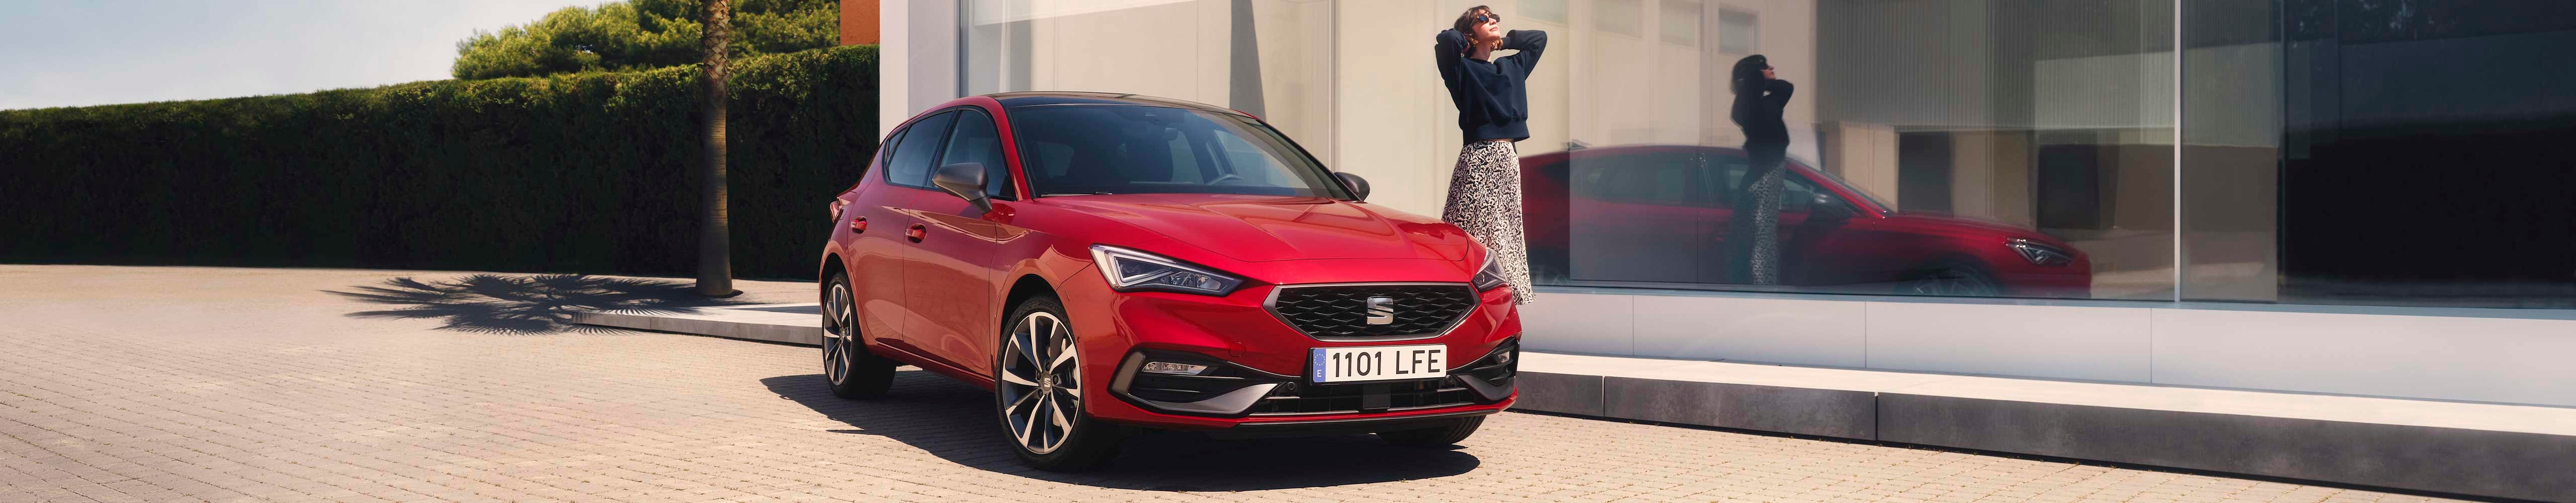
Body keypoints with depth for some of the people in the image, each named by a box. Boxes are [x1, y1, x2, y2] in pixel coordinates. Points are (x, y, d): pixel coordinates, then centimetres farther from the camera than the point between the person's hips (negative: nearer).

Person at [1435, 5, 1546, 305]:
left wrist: (1501, 41, 19)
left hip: (1508, 159, 7)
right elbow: (1447, 39, -22)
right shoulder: (1463, 69, -3)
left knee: (1505, 233, 9)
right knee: (1475, 235, -9)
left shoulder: (1512, 67, 17)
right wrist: (1463, 41, 0)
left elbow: (1539, 39, 29)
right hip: (1479, 159, -7)